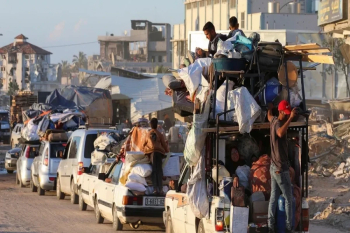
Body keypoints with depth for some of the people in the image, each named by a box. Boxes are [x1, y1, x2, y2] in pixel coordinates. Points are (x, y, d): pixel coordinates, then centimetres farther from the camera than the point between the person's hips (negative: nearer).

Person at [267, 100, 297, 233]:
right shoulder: (278, 123, -20)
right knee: (289, 199, -2)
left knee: (273, 197, 6)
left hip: (274, 167, 9)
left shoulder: (274, 121, 8)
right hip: (281, 168, -9)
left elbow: (269, 116, 36)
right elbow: (280, 133, -46)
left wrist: (270, 108, 56)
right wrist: (290, 118, -49)